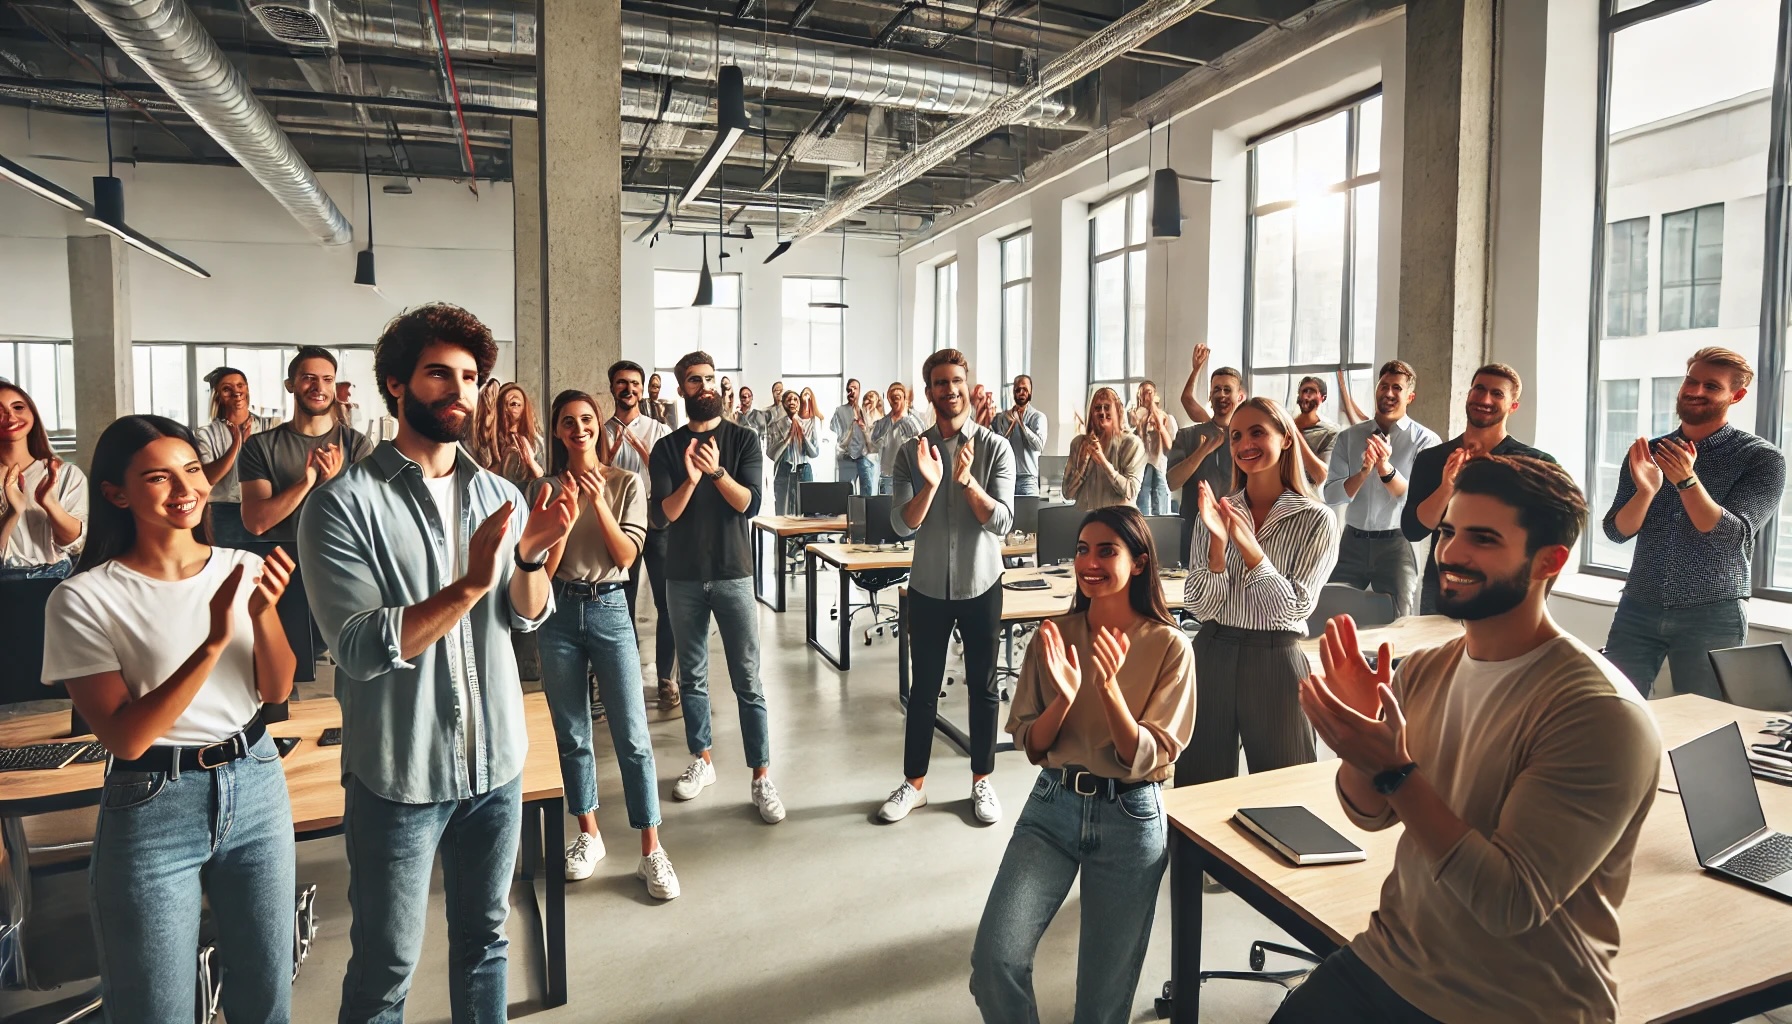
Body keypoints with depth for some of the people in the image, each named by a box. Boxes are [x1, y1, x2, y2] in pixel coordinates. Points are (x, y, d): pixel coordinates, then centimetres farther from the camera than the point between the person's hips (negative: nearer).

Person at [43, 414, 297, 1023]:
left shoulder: (242, 568, -1)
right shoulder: (85, 599, -13)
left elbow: (276, 690, 0)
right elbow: (126, 737, -17)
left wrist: (262, 614, -18)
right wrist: (215, 641, -28)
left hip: (256, 789, 4)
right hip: (152, 810, -3)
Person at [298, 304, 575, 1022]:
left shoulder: (499, 495, 3)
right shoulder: (345, 505, -12)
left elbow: (527, 617, -1)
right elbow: (362, 649, -20)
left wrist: (531, 556, -20)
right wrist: (469, 586, -29)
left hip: (496, 761, 4)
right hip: (399, 774, -4)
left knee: (485, 939, 20)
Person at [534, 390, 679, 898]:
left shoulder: (626, 483, 0)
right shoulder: (546, 488, 2)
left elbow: (627, 556, -7)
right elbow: (544, 568, -4)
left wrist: (600, 504, -17)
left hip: (609, 609, -2)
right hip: (558, 613, 2)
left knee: (633, 737, -3)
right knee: (571, 735, 11)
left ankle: (652, 852, 5)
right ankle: (589, 835, 28)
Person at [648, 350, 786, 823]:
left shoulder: (742, 439, 0)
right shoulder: (667, 448, 3)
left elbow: (749, 504, -10)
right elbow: (662, 515, -6)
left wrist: (717, 470, -26)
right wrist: (689, 480, -24)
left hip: (734, 574, -2)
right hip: (683, 576, 2)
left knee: (748, 680, -1)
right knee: (692, 675, 12)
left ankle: (762, 775, 6)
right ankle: (701, 761, 27)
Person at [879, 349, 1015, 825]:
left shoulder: (995, 448, -7)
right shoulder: (911, 453, -3)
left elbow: (1002, 523, -15)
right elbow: (903, 525, -12)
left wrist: (967, 481, -29)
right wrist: (930, 484, -29)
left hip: (981, 587, -1)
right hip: (928, 588, 1)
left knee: (982, 686, 11)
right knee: (923, 688, 10)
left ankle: (982, 781, 26)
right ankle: (914, 783, 24)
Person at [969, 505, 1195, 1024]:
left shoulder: (1170, 646, -9)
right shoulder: (1054, 636, -2)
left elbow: (1150, 761, -13)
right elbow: (1029, 745, -1)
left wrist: (1109, 688, -28)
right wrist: (1064, 697, -20)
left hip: (1129, 819, -2)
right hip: (1052, 806, 2)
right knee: (993, 962, -11)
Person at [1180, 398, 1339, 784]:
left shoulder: (1317, 519, -6)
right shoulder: (1215, 511, 1)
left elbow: (1295, 608, -12)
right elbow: (1200, 606, -4)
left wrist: (1249, 546, -23)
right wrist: (1218, 541, -19)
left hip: (1276, 661, -2)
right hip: (1212, 655, 2)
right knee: (1201, 787, 14)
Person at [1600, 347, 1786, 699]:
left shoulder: (1762, 458, -3)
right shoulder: (1647, 452, 5)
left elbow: (1732, 536, -15)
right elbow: (1617, 531, -1)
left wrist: (1686, 480, -28)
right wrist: (1645, 490, -21)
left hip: (1712, 614, -2)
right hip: (1638, 608, 2)